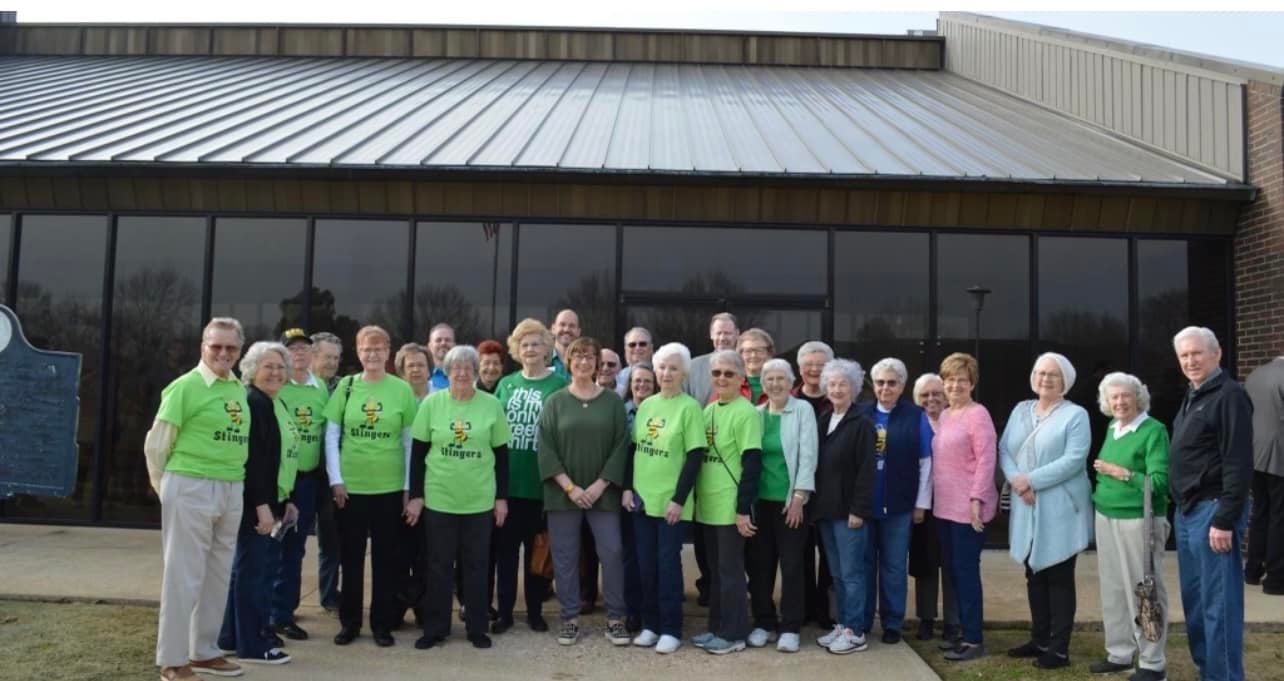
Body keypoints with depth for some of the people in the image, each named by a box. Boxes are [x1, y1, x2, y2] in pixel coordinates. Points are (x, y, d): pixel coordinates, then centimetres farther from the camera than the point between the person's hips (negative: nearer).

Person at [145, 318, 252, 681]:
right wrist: (168, 489, 2)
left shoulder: (240, 389, 10)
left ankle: (204, 651, 26)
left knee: (218, 576, 13)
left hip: (232, 491, 7)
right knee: (184, 576, 0)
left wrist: (233, 483, 15)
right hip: (191, 489, -7)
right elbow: (156, 444, -6)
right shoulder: (185, 386, -10)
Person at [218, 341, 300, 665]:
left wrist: (288, 501, 17)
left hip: (272, 500, 10)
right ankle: (252, 644, 9)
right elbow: (251, 459, -21)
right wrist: (261, 505, -24)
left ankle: (232, 636, 26)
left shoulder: (277, 404, 14)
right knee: (253, 570, -1)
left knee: (263, 568, 15)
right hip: (255, 502, -10)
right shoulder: (251, 403, -15)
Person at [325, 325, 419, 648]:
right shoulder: (346, 386, 1)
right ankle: (349, 621, 24)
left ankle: (383, 623, 20)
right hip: (350, 486, 0)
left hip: (390, 487, 0)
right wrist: (336, 479, -4)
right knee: (351, 555, 10)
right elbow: (331, 435, 2)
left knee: (387, 556, 8)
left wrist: (409, 487, 1)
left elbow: (409, 441, 2)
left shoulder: (402, 389, 0)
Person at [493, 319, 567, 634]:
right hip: (506, 481, 3)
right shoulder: (506, 384, 9)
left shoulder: (559, 385, -2)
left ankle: (535, 611, 22)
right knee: (505, 548, 7)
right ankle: (504, 611, 18)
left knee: (537, 548, 8)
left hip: (540, 483, -3)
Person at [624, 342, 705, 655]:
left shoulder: (689, 407, -8)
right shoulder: (646, 405, 8)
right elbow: (633, 449, 12)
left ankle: (671, 629, 13)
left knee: (668, 563, 1)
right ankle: (650, 624, 21)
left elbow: (695, 457, -11)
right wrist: (627, 487, 4)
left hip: (671, 501, -5)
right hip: (642, 498, 5)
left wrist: (679, 499, -14)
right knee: (645, 564, 9)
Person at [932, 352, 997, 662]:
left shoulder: (978, 414, -11)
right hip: (945, 506, 8)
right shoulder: (944, 415, 13)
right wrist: (932, 498, 15)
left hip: (968, 506, -8)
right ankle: (964, 632, 24)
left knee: (966, 570, -3)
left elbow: (986, 460, -16)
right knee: (953, 569, 13)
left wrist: (977, 499, -20)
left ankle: (974, 639, 6)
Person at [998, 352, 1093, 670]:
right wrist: (1015, 479, -12)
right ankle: (1039, 639, 25)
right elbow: (1004, 449, 7)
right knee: (1034, 574, 13)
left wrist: (1031, 480, -19)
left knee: (1059, 578, 1)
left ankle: (1059, 648, 9)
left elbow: (1074, 460, -16)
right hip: (1026, 508, 6)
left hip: (1060, 509, -5)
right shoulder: (1021, 410, 12)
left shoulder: (1076, 415, -5)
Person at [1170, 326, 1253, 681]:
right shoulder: (1193, 397, 16)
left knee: (1217, 604, -3)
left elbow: (1239, 464, -18)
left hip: (1212, 510, -9)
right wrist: (1181, 508, 13)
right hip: (1187, 511, 9)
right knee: (1194, 599, 15)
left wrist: (1225, 520, -21)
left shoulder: (1229, 395, -12)